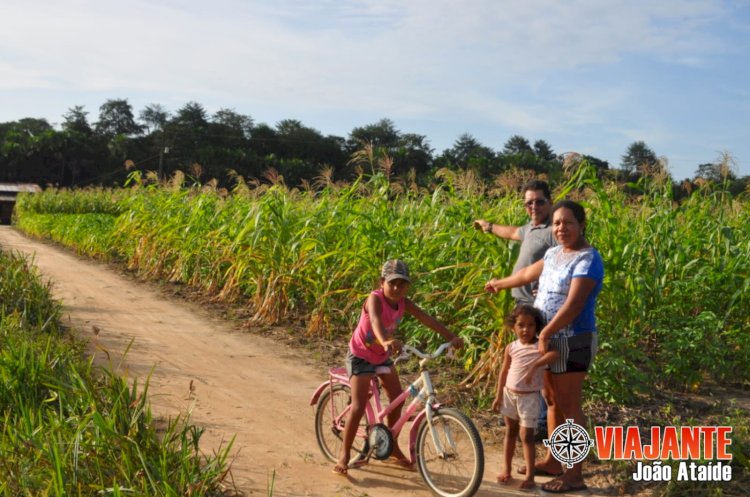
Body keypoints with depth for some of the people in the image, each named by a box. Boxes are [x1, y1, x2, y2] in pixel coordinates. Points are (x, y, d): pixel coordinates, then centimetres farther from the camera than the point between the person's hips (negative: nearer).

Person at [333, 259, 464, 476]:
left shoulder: (403, 302, -12)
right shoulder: (375, 299, -29)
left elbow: (427, 319, -19)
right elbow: (375, 320, -50)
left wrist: (452, 337, -31)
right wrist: (386, 341, -70)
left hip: (383, 355, 7)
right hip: (361, 355, -7)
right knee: (358, 407, -11)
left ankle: (393, 449, 27)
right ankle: (344, 456, 3)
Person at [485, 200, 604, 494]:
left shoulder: (587, 259, -17)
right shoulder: (555, 253, 11)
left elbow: (573, 305, -26)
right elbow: (529, 273, 30)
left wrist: (545, 333, -24)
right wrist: (500, 283, 43)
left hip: (572, 343, -9)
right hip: (552, 340, 9)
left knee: (569, 408, -4)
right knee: (554, 403, 17)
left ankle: (575, 475, 4)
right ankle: (553, 461, 28)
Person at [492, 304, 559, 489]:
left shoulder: (540, 346, -12)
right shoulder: (511, 348, -1)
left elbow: (554, 353, -34)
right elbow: (504, 372, 7)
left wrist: (535, 366, -39)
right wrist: (498, 396, 8)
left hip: (529, 397, -4)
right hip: (509, 394, 4)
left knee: (526, 436, -2)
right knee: (510, 432, 14)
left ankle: (530, 475, 5)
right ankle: (506, 470, 24)